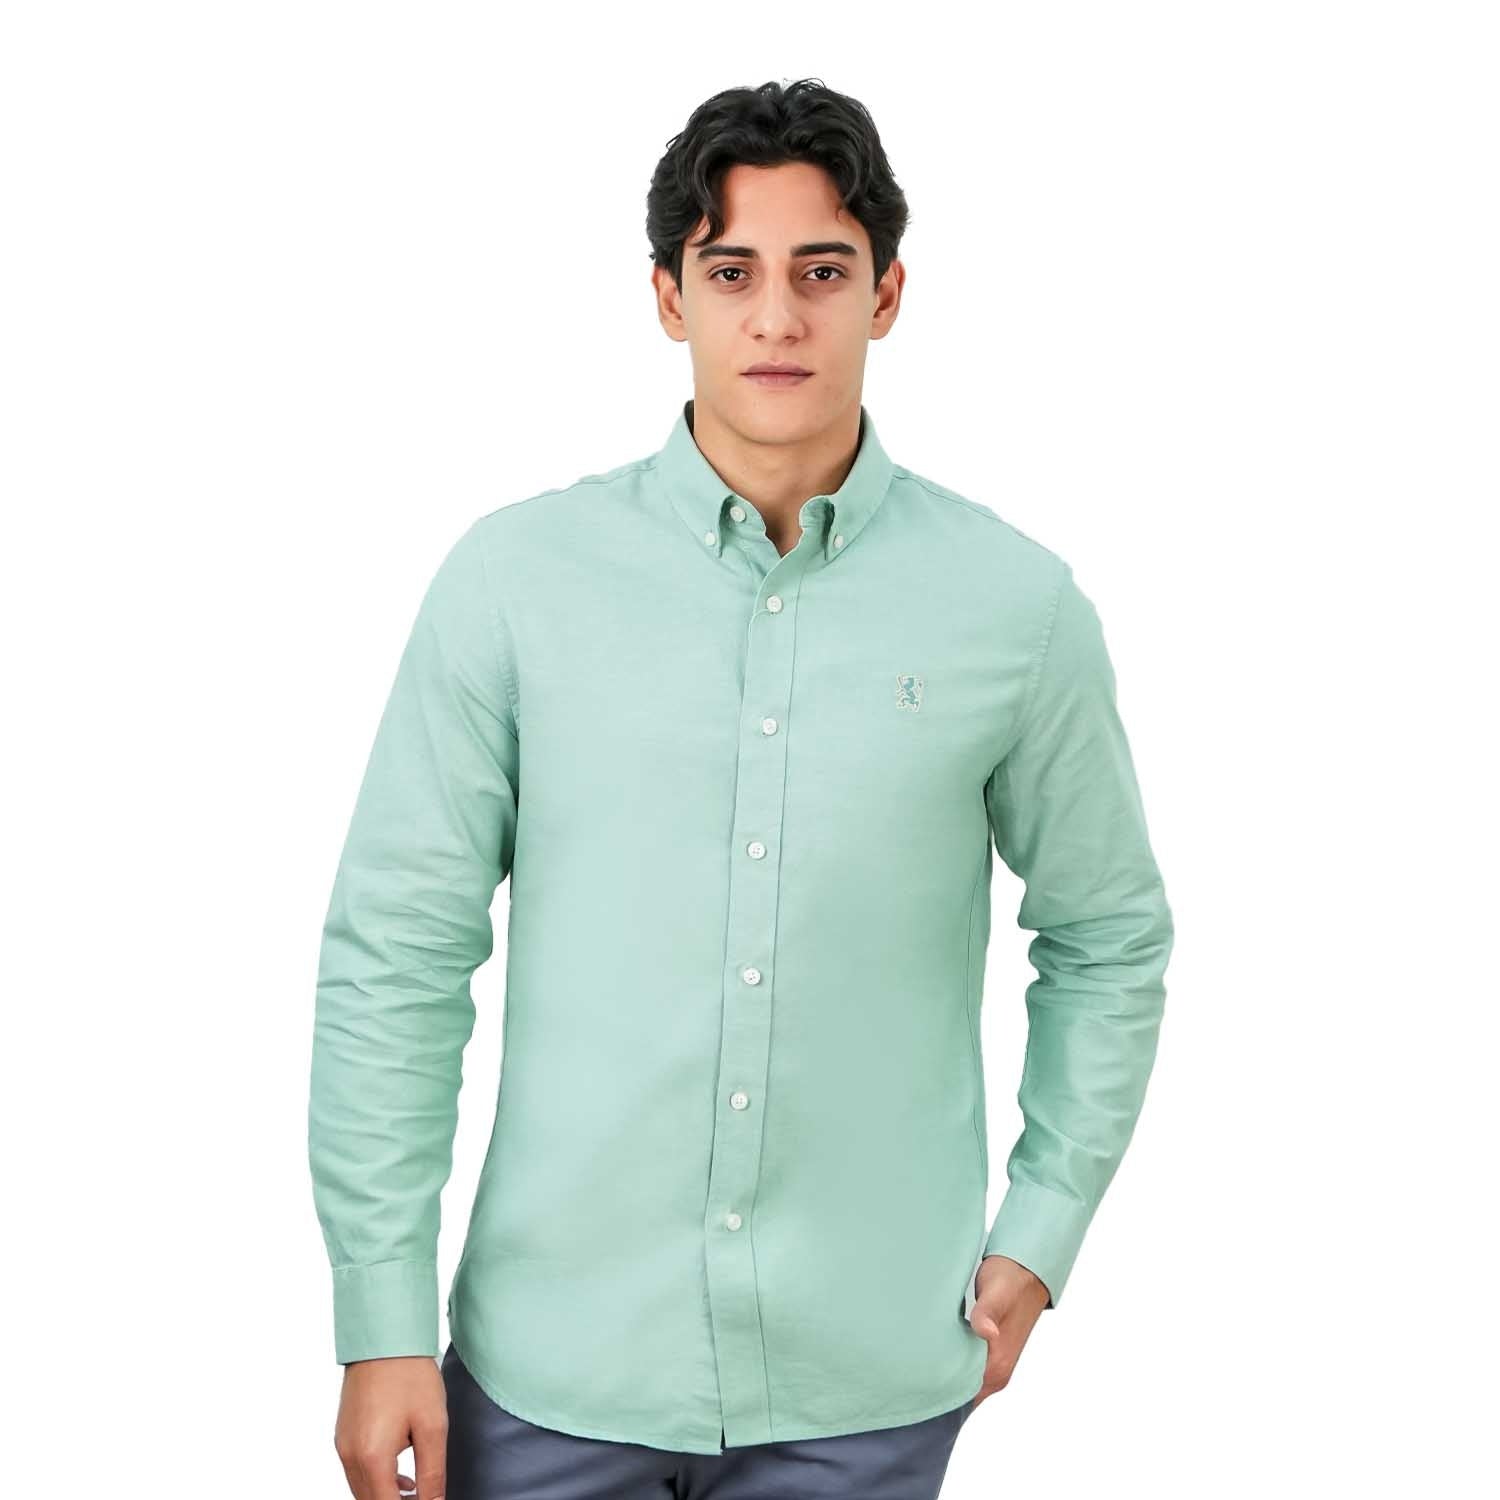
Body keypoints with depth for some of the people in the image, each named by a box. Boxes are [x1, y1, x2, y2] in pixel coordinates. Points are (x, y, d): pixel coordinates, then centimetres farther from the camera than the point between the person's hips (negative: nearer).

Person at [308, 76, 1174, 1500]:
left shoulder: (1017, 605, -2)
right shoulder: (516, 576, -5)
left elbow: (1109, 939, 10)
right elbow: (394, 954, -3)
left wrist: (1038, 1239, 5)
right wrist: (383, 1324, -5)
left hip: (869, 1381, 1)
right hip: (553, 1372, 0)